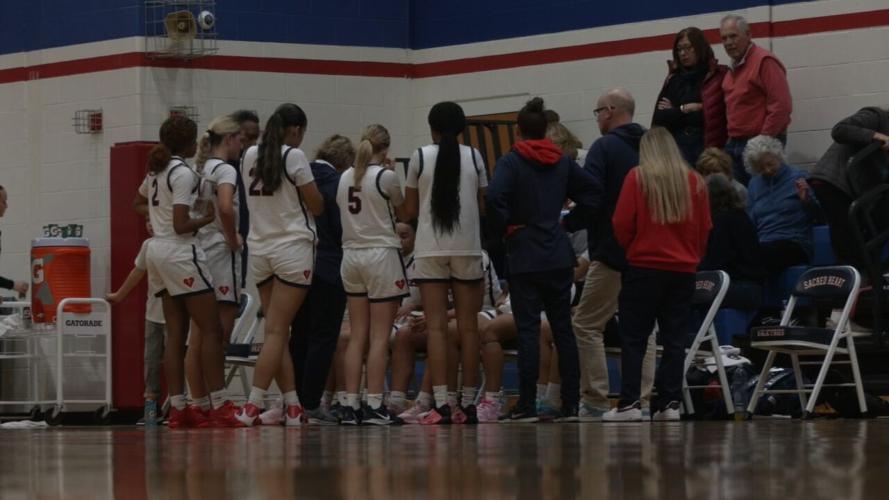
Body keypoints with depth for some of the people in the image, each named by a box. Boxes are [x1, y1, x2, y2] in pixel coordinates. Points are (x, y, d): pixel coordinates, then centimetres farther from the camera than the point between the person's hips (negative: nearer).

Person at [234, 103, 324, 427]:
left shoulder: (250, 156, 8)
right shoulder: (294, 157, -8)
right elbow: (316, 206, -4)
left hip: (260, 251, 5)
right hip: (293, 247, -5)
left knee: (276, 331, 8)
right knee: (276, 332, -7)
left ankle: (293, 406, 7)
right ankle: (253, 406, -15)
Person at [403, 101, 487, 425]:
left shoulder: (420, 158, 0)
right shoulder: (474, 158, 3)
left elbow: (410, 210, 4)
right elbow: (483, 207, 5)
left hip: (430, 249, -1)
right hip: (467, 247, 1)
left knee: (436, 326, -3)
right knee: (468, 326, 6)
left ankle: (441, 403, -12)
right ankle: (468, 402, 7)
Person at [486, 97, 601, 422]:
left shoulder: (511, 162, -7)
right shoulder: (561, 162, 8)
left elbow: (494, 197, -23)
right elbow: (592, 191, 7)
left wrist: (503, 228, -8)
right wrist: (571, 222, 11)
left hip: (524, 256, -4)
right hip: (559, 256, 5)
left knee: (528, 329, -4)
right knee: (563, 328, 8)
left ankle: (527, 405, -5)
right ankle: (570, 404, 7)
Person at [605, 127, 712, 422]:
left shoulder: (637, 178, -6)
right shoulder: (694, 181, 3)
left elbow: (622, 224, -7)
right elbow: (705, 228, 6)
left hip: (644, 267, -3)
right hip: (683, 269, 3)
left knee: (634, 338, 2)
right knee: (674, 339, 6)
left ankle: (629, 403, -4)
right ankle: (669, 403, 2)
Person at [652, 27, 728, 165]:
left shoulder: (719, 76, 0)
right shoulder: (673, 78, 14)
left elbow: (713, 116, -8)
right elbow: (659, 117, 8)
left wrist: (676, 112, -1)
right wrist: (686, 109, -4)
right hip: (678, 146, 4)